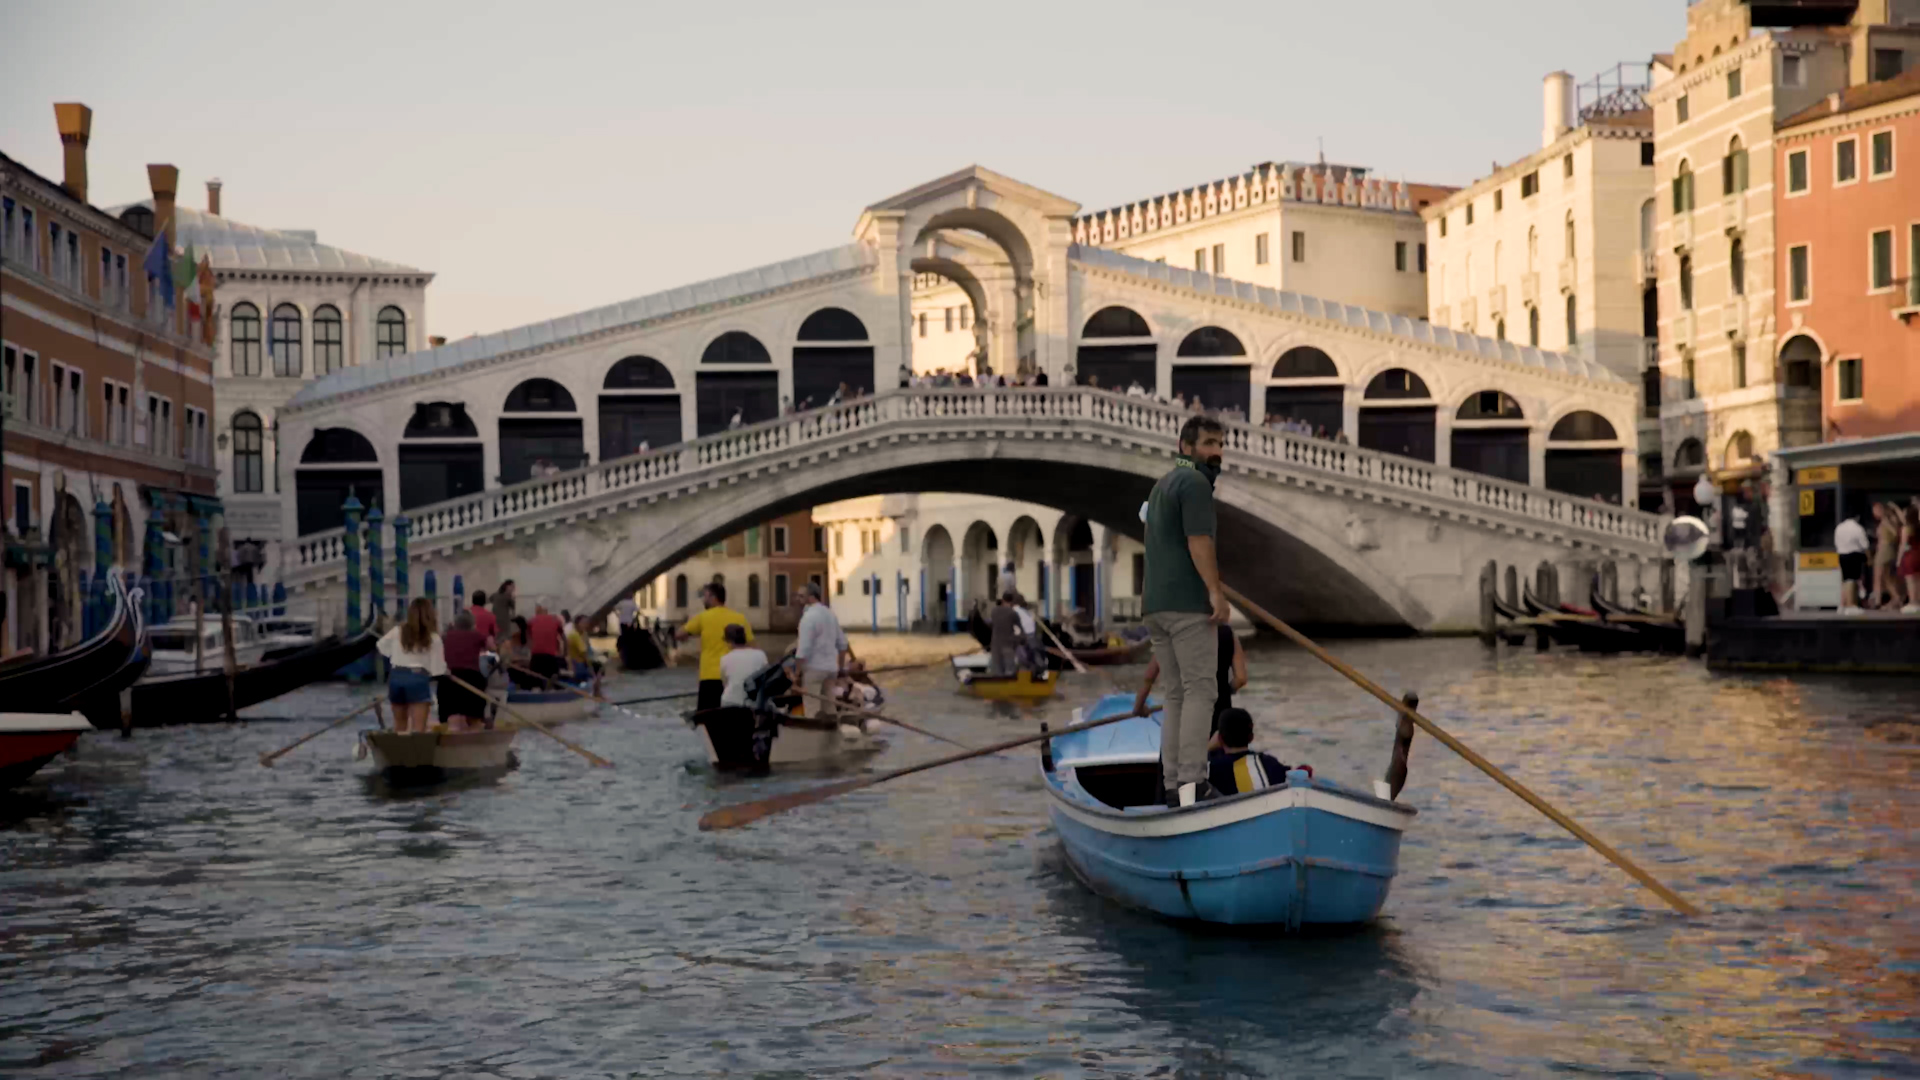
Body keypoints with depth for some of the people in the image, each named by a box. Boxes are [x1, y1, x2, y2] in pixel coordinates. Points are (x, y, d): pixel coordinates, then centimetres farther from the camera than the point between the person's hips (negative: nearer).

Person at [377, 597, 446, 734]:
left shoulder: (398, 631, 6)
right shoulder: (433, 637, -3)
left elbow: (381, 647, 21)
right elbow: (437, 669, -5)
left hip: (396, 677, 4)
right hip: (418, 679, -4)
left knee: (399, 725, 20)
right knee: (418, 729, -7)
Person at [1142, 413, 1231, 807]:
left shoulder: (1163, 483, 23)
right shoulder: (1194, 482, -7)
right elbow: (1198, 541, -17)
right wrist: (1216, 592, -22)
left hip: (1156, 605, 9)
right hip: (1188, 603, -9)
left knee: (1176, 694, 9)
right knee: (1199, 690, -10)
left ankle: (1172, 785, 6)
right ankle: (1192, 782, -16)